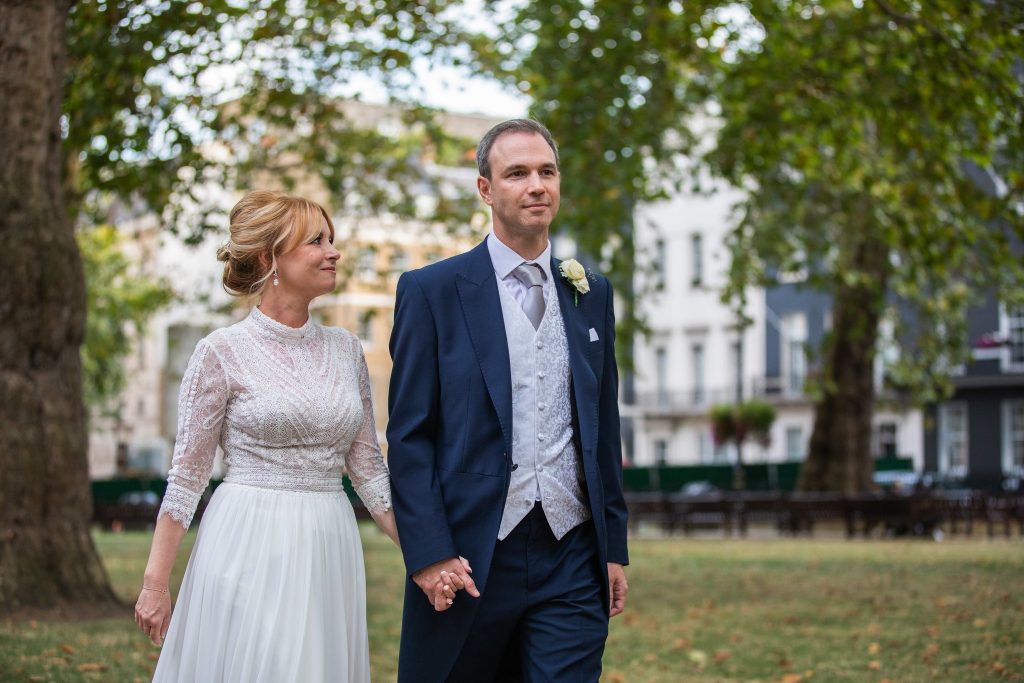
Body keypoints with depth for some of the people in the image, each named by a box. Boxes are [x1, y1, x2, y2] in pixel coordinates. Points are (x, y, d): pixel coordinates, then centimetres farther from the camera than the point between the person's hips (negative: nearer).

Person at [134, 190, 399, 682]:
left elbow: (368, 466, 11)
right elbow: (186, 475, -3)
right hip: (250, 549, -4)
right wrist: (154, 582, -6)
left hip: (329, 551, 4)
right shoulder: (223, 352, -4)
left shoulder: (346, 349, 9)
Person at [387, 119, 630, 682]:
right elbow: (408, 435, -5)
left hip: (571, 560, 3)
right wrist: (429, 554, -12)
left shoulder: (590, 294, 12)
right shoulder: (431, 292, -1)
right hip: (469, 558, -3)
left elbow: (604, 430, 15)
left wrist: (614, 547, 11)